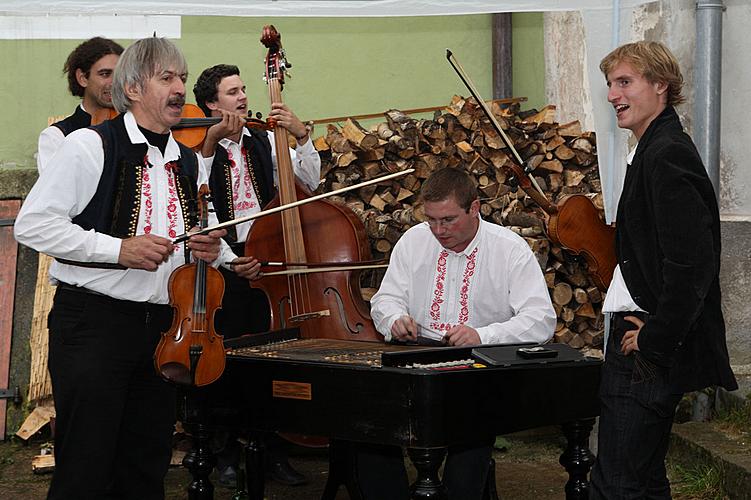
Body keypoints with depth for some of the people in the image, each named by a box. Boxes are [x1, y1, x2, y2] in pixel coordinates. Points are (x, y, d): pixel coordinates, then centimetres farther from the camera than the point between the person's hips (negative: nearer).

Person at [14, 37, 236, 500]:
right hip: (93, 322, -6)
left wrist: (211, 249, 3)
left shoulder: (190, 162, 14)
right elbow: (33, 224, -12)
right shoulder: (91, 145, -6)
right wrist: (118, 248, -19)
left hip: (165, 324, 6)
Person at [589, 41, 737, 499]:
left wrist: (654, 338, -20)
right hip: (648, 345, 11)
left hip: (648, 355, -11)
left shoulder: (667, 155, -17)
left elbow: (692, 263, -25)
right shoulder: (655, 150, 16)